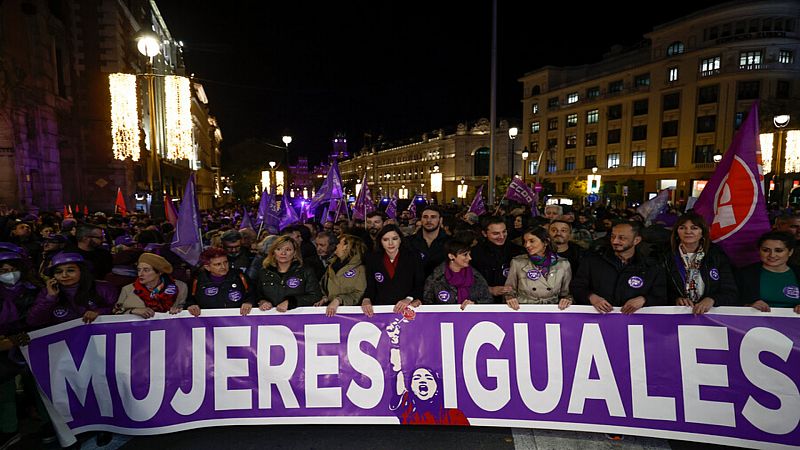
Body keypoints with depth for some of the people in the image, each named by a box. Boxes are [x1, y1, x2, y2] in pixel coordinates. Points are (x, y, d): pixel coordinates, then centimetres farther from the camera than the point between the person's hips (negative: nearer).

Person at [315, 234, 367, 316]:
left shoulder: (359, 269, -3)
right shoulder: (332, 265, 17)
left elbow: (359, 294, -11)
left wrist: (338, 300, -21)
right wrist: (325, 299, 6)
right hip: (330, 309, 6)